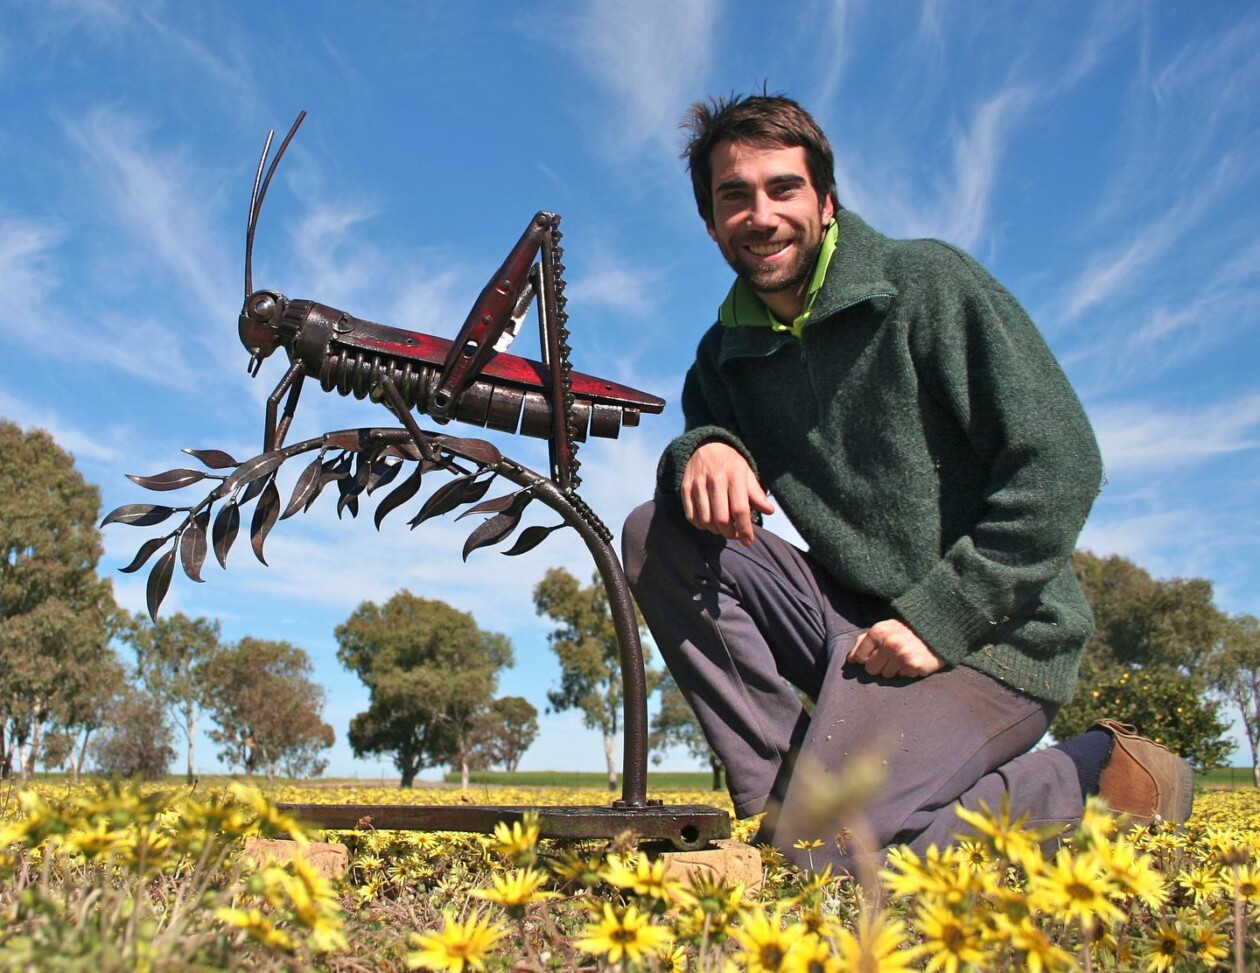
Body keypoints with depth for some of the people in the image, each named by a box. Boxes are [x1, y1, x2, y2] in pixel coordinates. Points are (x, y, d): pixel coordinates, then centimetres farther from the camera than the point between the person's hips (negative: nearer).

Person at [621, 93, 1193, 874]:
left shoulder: (928, 283, -9)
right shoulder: (728, 354, 9)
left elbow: (1062, 464, -14)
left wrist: (939, 615, -18)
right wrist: (702, 450, -16)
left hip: (983, 637, -5)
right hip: (851, 621, 6)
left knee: (827, 843, -23)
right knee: (657, 534, -10)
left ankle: (1087, 778, 1)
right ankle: (779, 796, -7)